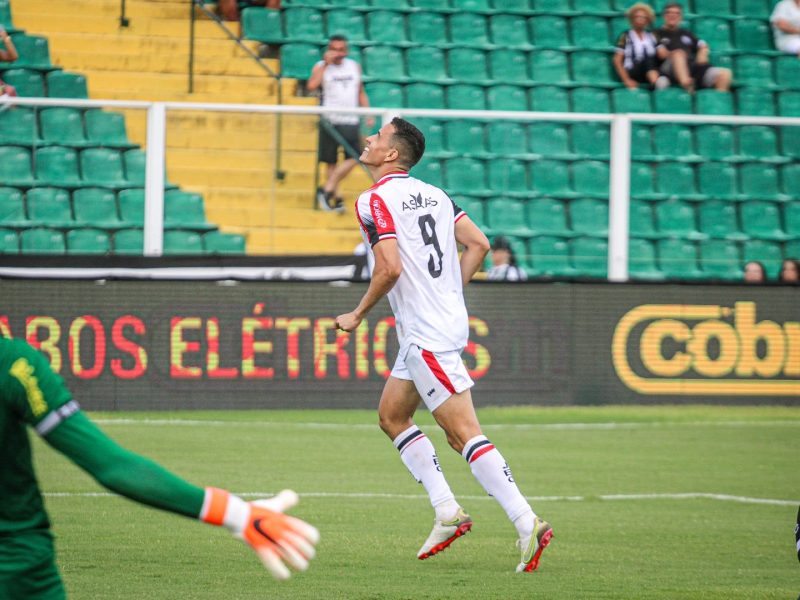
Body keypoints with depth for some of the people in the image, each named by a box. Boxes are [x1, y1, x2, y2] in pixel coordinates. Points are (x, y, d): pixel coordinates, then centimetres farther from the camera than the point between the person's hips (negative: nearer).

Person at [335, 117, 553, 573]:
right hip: (449, 321, 9)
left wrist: (358, 315, -6)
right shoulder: (433, 194, 13)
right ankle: (447, 511, 14)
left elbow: (390, 268, -20)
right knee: (392, 415, 19)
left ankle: (527, 523, -18)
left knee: (465, 434, -12)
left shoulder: (375, 201, -10)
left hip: (426, 336, -9)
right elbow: (479, 244, 11)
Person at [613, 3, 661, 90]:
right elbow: (617, 60, 0)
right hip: (632, 73, -4)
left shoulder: (652, 36, 19)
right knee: (649, 58, -33)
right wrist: (626, 80, -12)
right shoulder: (625, 37, 8)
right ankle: (656, 83, -61)